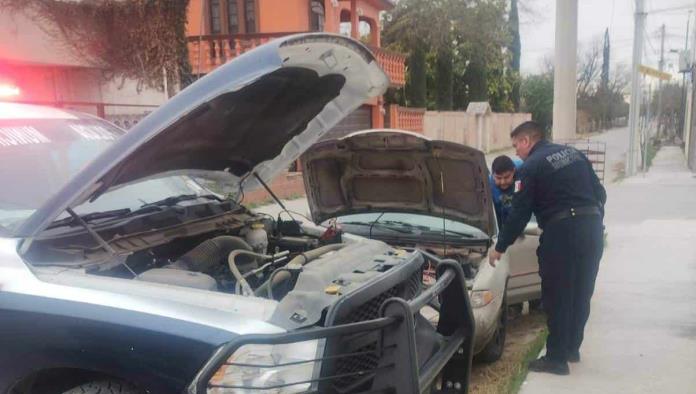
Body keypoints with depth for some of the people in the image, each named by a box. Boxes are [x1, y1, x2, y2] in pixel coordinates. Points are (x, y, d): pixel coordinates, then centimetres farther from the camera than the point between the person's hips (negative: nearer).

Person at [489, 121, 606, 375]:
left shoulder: (531, 167, -2)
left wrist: (500, 247, 4)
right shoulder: (574, 153, 17)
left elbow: (519, 214, -4)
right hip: (593, 227, 7)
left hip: (562, 231, -7)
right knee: (581, 294, 17)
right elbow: (600, 193, 17)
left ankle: (557, 358, 9)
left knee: (557, 298, 3)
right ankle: (572, 348, 31)